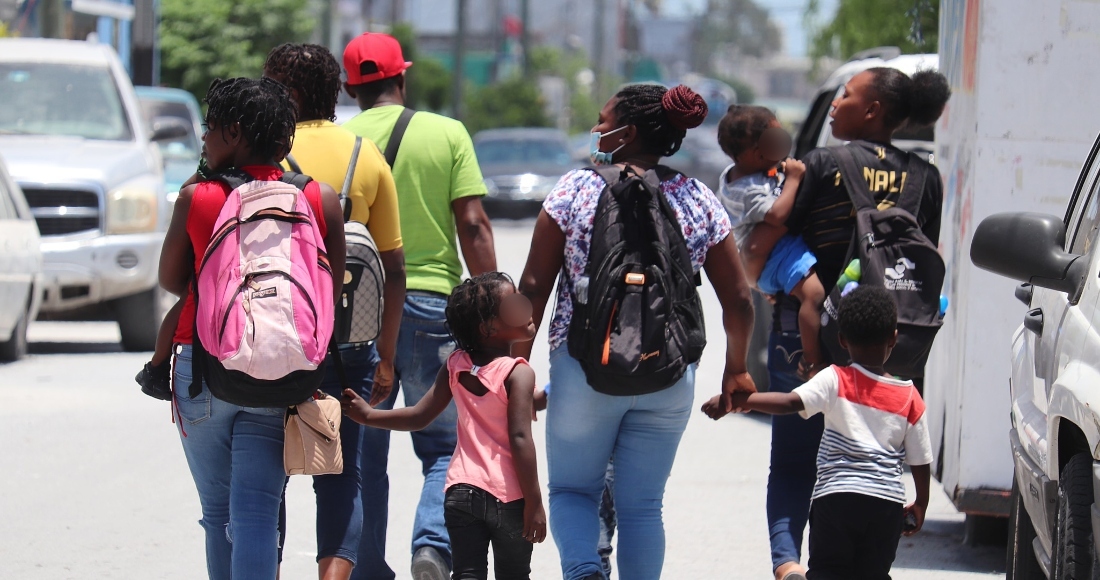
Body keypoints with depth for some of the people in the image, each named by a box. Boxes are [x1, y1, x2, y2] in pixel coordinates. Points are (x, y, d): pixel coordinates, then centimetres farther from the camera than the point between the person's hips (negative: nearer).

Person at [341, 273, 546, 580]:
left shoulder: (455, 365, 5)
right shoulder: (518, 373, -11)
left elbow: (419, 416, 5)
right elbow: (519, 438, -18)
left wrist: (368, 415, 19)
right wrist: (534, 501, -15)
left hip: (462, 489, 4)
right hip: (509, 496, -4)